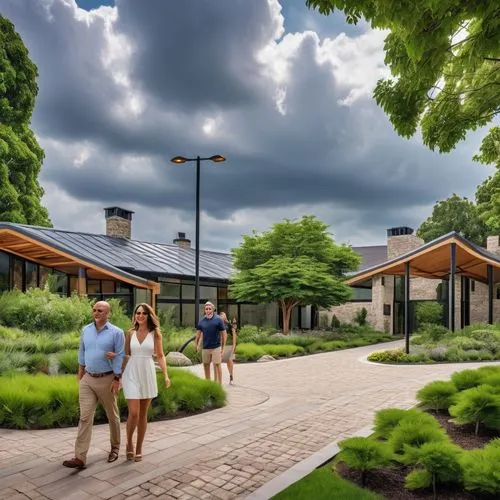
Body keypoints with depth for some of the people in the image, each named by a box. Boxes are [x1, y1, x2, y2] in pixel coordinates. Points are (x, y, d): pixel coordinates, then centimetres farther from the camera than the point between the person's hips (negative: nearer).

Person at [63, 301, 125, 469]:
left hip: (107, 379, -3)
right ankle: (80, 458, 1)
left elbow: (120, 357, -11)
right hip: (87, 379, 4)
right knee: (85, 417, -1)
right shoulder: (86, 330, 5)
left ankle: (115, 447, 31)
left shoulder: (116, 332, -10)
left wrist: (117, 379, -15)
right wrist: (80, 372, 13)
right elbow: (82, 352, 14)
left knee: (112, 416, 12)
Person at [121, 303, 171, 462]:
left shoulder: (155, 333, 0)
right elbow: (125, 356, 9)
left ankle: (139, 448, 22)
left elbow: (160, 356, -1)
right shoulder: (130, 333, 3)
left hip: (147, 374, 0)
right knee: (133, 413, -8)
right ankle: (129, 442, 18)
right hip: (131, 374, 0)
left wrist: (166, 375, -9)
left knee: (143, 414, 8)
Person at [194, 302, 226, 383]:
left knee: (217, 365, -3)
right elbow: (198, 333, 11)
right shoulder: (201, 320, 5)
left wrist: (223, 347, -5)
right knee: (206, 364, 14)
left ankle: (218, 384, 3)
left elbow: (223, 333, -4)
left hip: (216, 347, -4)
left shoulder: (218, 319, -6)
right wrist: (196, 344, 4)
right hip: (205, 347, 4)